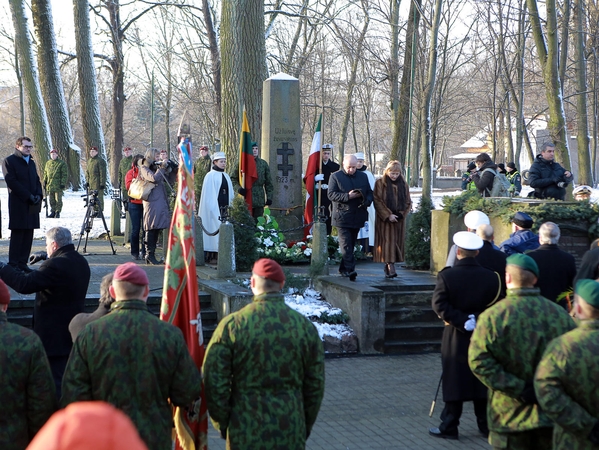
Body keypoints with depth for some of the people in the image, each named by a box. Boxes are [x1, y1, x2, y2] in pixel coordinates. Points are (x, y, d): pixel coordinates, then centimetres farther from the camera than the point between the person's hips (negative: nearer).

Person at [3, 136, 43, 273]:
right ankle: (13, 265, -3)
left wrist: (38, 195, 0)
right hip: (18, 204, -7)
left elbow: (37, 180, 20)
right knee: (17, 234, -6)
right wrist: (29, 196, -16)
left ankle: (22, 263, 8)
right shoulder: (9, 161, -3)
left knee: (28, 235, 4)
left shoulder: (31, 162, 20)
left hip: (32, 205, 7)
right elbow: (11, 181, -11)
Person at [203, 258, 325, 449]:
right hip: (291, 433, 2)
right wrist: (306, 426, 16)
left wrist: (222, 423, 5)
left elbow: (214, 381, -8)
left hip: (245, 433, -2)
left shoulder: (231, 325, -8)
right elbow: (315, 385, 4)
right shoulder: (305, 326, -1)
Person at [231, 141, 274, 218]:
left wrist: (269, 197, 5)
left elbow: (268, 182, 12)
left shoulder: (263, 164, 10)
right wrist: (239, 188, -14)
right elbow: (233, 179, 5)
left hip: (259, 199, 2)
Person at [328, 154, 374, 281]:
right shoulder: (335, 177, 0)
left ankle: (343, 269, 19)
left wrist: (366, 201, -6)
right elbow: (331, 194, -7)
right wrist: (348, 196, -18)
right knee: (346, 244, -13)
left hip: (357, 217, 5)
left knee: (351, 244, 9)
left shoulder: (363, 177, 14)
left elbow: (369, 192, 17)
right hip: (342, 216, -5)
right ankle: (350, 269, -18)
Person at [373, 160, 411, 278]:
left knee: (397, 243, 3)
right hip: (385, 219, -4)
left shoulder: (403, 184, 9)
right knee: (388, 241, -12)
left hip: (399, 219, 4)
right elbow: (377, 201, -8)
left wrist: (401, 214, -6)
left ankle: (388, 267, 13)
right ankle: (391, 268, -19)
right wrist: (388, 215, -15)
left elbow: (408, 202, 10)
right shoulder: (380, 183, -3)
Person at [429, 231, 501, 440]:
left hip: (455, 336, -2)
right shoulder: (491, 277, -5)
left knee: (454, 381, 5)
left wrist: (461, 320, -17)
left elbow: (439, 304, -19)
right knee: (482, 380, 13)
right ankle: (486, 424, 22)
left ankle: (449, 427, 11)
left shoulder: (447, 276, -13)